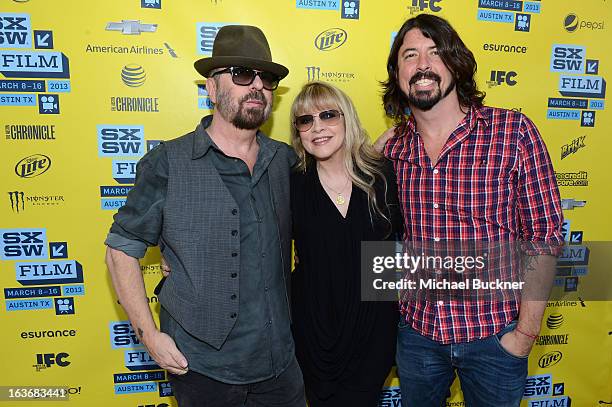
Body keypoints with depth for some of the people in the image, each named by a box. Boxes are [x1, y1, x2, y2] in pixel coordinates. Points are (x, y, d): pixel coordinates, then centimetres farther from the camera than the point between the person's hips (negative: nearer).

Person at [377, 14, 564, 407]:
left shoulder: (513, 132, -14)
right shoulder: (392, 148, -4)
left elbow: (544, 236, -11)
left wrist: (525, 333, -10)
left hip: (494, 335, -2)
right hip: (416, 330, 3)